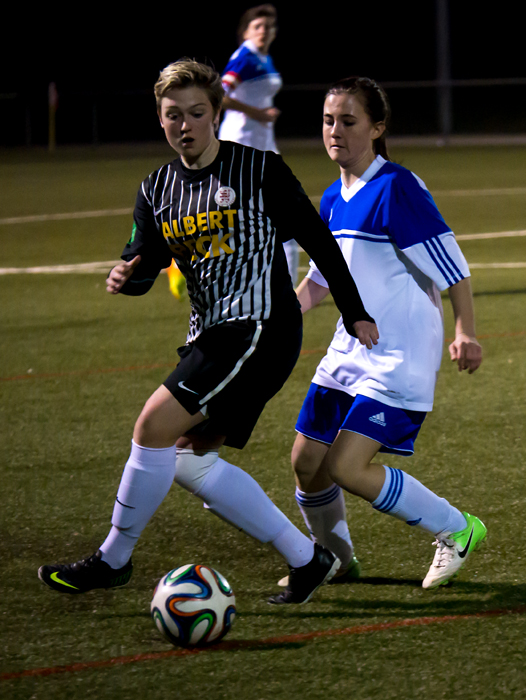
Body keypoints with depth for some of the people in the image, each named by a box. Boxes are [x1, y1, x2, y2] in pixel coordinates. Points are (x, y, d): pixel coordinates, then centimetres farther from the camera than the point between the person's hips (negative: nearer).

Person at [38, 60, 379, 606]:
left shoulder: (259, 170, -5)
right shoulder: (157, 189, 12)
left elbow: (317, 239, 1)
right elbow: (143, 263, 6)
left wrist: (355, 313, 4)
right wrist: (125, 277, -19)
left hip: (260, 327, -8)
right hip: (210, 335, 8)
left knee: (155, 426, -15)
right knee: (187, 460, 4)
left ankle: (113, 559, -2)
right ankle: (307, 559, 11)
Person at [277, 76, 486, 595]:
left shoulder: (397, 189, -14)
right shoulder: (333, 201, 11)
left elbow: (451, 266, -13)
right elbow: (321, 279, 23)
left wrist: (465, 333, -17)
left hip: (400, 358, -8)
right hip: (349, 352, 8)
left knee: (346, 468, -16)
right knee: (307, 464, 7)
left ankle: (457, 531, 1)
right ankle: (335, 558, 31)